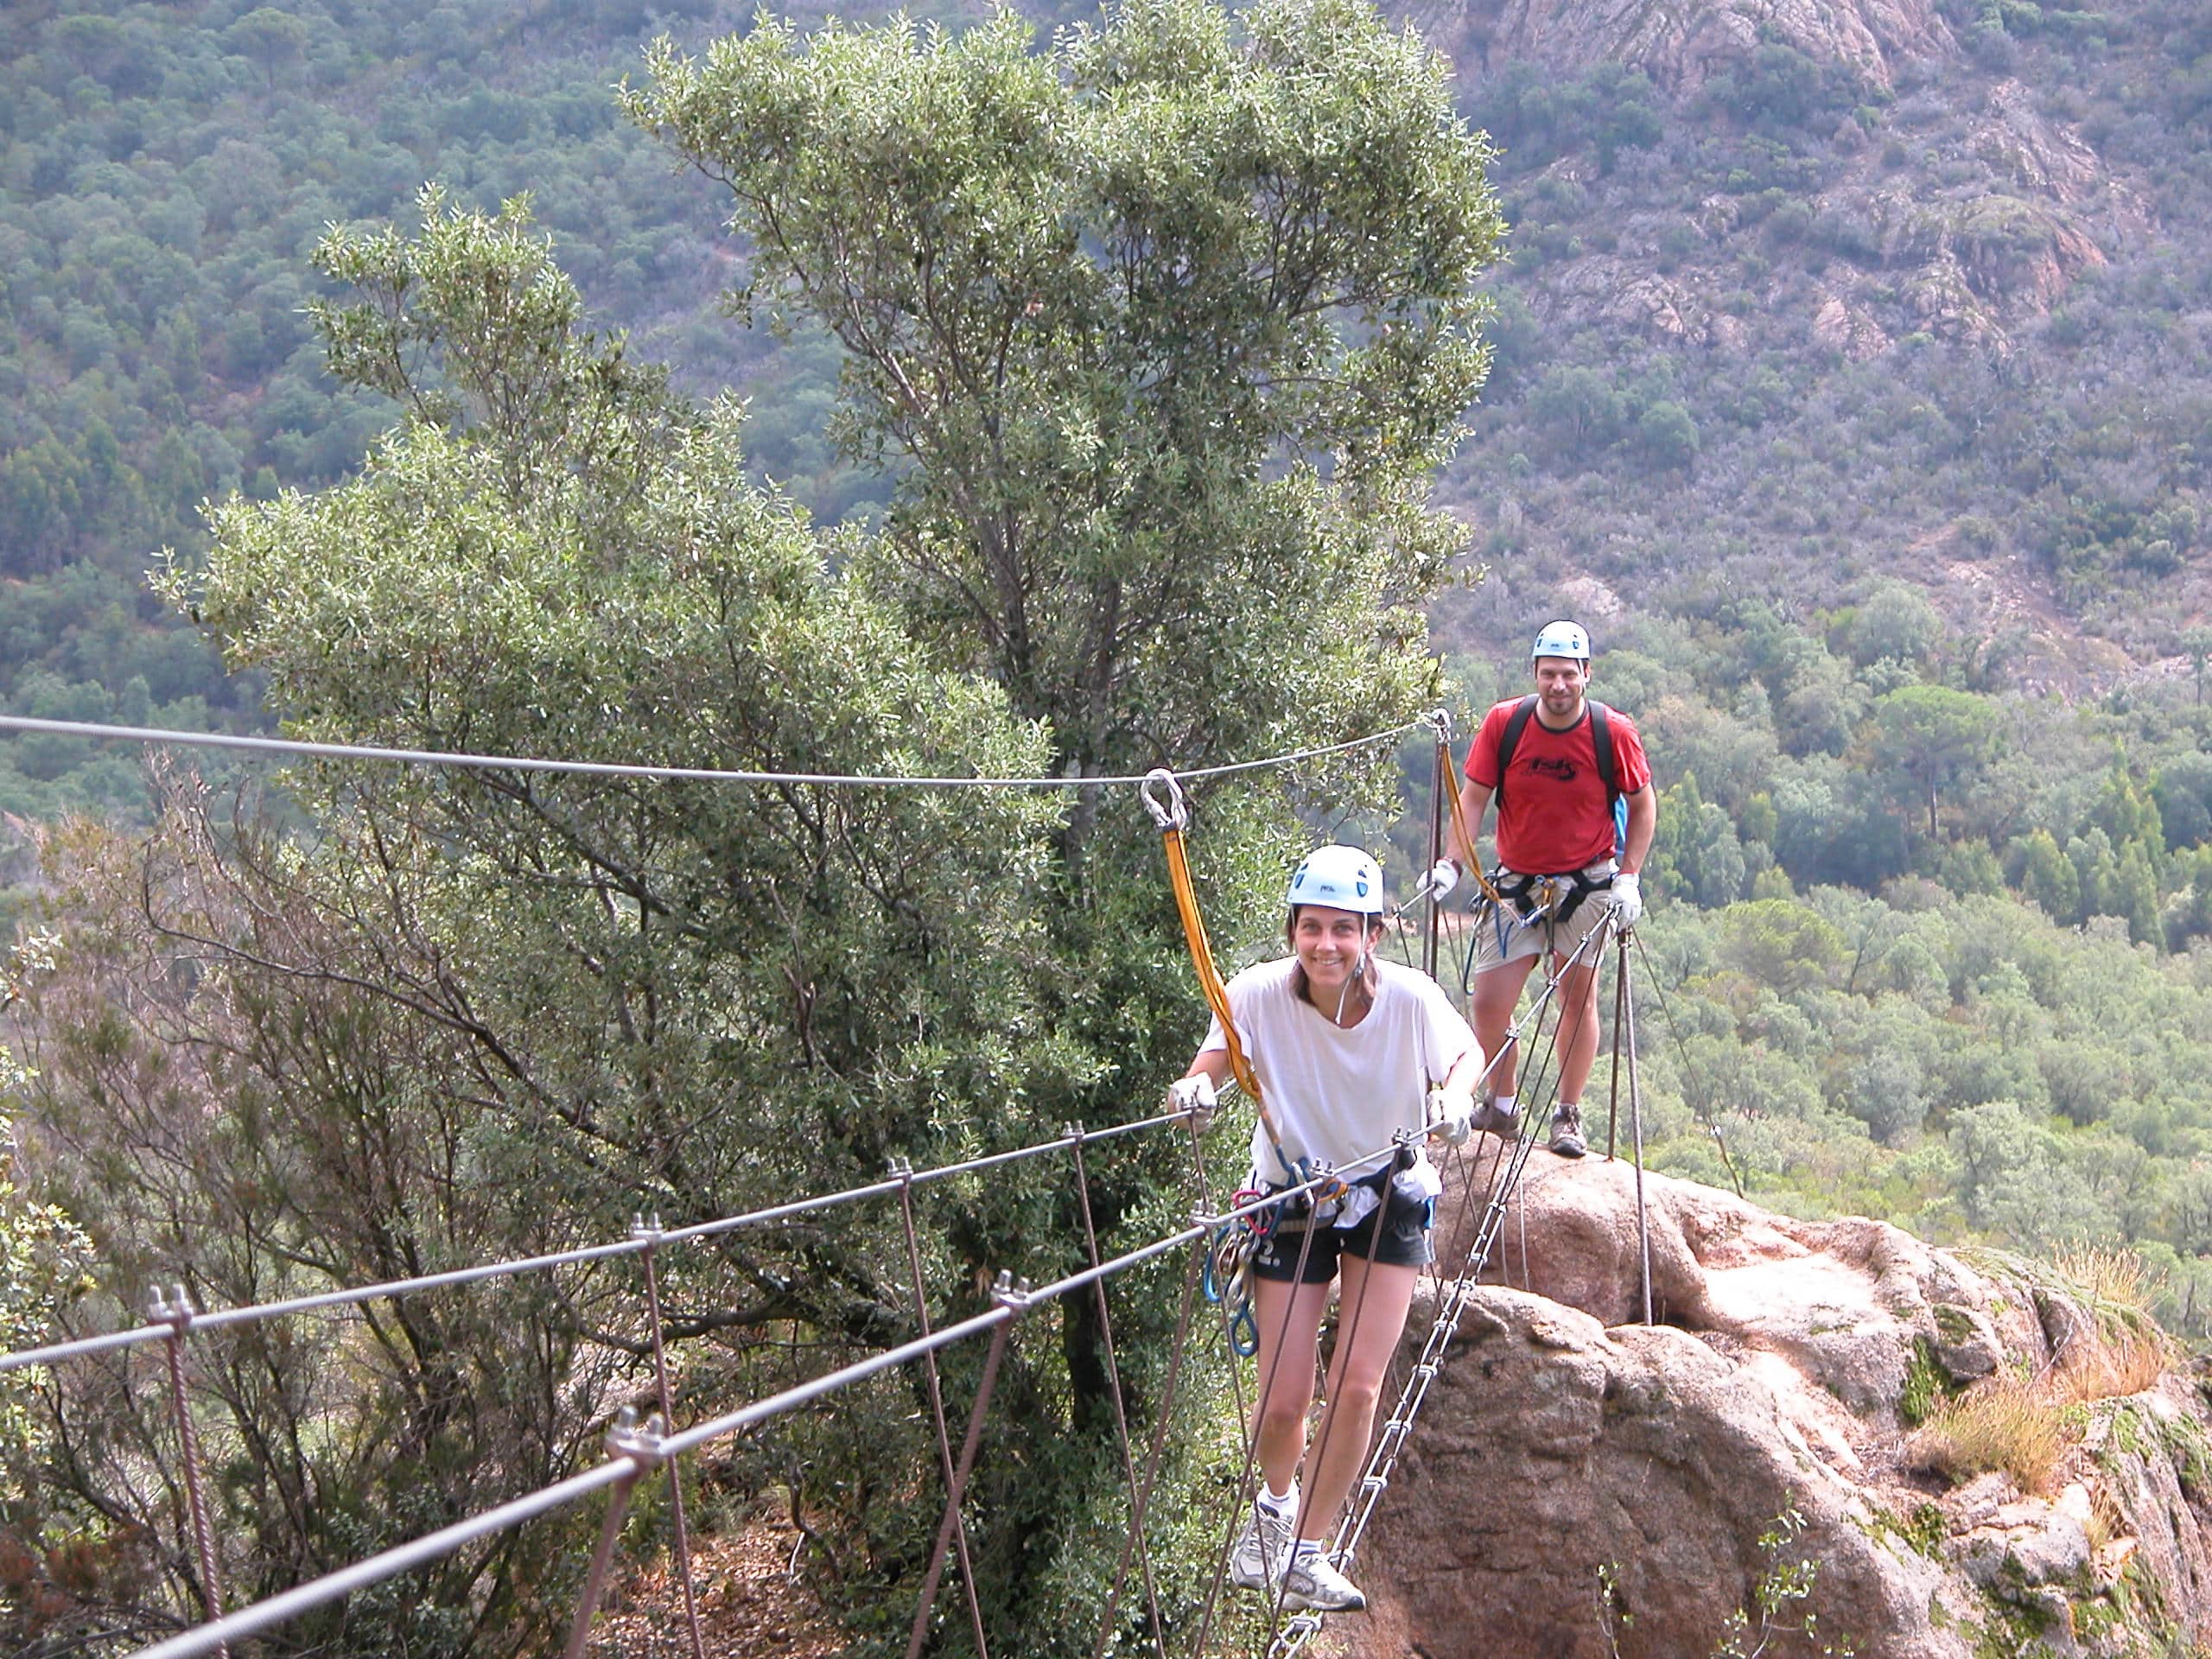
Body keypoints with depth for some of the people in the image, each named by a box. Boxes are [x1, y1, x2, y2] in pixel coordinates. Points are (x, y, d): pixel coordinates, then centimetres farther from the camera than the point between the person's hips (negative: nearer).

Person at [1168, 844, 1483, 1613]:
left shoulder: (1410, 998, -21)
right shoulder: (1260, 993, -23)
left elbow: (1465, 1053, -3)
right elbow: (1214, 1058, -15)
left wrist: (1456, 1094, -26)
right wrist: (1197, 1085, -39)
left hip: (1387, 1198, 0)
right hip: (1291, 1198, 0)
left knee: (1357, 1386, -9)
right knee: (1281, 1402, -3)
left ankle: (1306, 1552, 11)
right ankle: (1275, 1501, 33)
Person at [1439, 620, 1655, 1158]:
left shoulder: (1614, 732, -10)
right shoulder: (1504, 723, -9)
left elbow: (1643, 806, 2)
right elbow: (1474, 796, -2)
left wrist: (1628, 878, -6)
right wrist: (1453, 863, -14)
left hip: (1588, 884, -1)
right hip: (1517, 883, 1)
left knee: (1579, 997, 4)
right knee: (1489, 1002, -4)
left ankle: (1569, 1116, 17)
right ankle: (1500, 1107, 16)